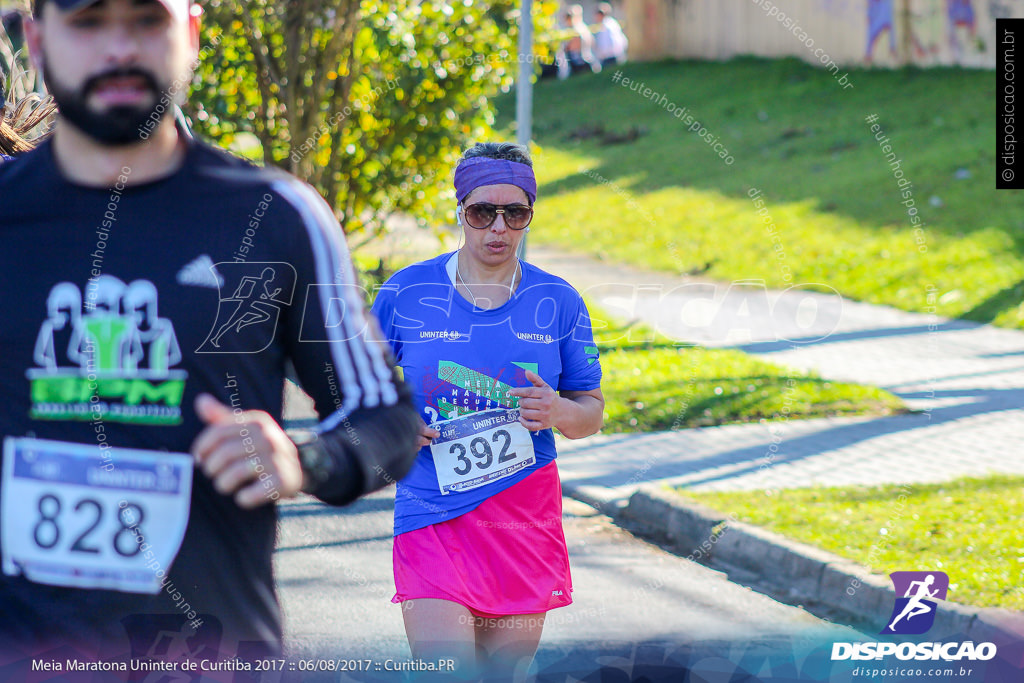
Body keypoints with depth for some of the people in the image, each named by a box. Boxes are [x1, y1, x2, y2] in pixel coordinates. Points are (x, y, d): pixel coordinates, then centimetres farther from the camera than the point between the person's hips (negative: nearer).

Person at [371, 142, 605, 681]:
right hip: (431, 513, -2)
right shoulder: (405, 293, 1)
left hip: (524, 514, 2)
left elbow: (592, 412, 12)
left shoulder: (558, 303, 6)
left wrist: (557, 411, -11)